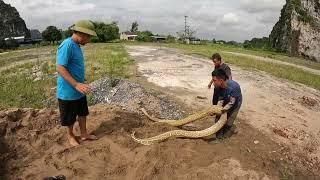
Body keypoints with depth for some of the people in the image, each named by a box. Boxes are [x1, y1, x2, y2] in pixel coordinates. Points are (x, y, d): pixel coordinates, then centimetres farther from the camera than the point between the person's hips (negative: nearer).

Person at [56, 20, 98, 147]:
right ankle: (70, 136, 34)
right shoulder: (67, 45, -22)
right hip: (68, 91, -8)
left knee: (83, 113, 19)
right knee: (70, 117, 12)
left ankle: (84, 134, 36)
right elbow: (60, 68, -27)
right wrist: (76, 85, -33)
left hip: (79, 91, 9)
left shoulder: (76, 46, 7)